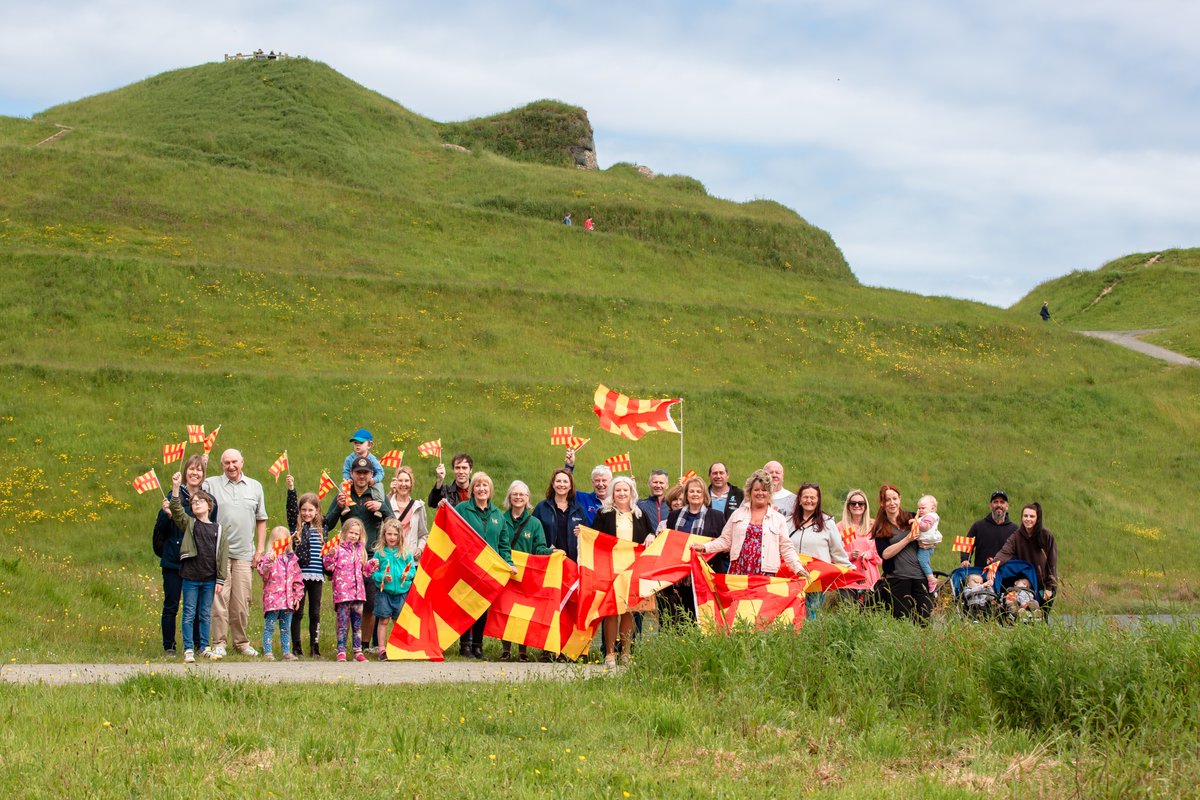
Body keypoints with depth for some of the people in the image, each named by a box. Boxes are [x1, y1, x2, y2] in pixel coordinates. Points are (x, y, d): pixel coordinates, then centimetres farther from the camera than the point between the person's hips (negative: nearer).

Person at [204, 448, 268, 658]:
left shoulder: (255, 487, 15)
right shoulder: (211, 484, 5)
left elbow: (261, 520, 17)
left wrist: (260, 549, 10)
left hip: (244, 554, 2)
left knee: (241, 601, 4)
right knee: (219, 599, -6)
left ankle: (241, 642, 14)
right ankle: (219, 643, 0)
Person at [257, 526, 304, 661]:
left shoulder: (292, 559, 12)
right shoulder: (269, 557, -5)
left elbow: (298, 579, 18)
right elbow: (262, 571, -24)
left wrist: (298, 596, 14)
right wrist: (269, 562, -42)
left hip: (288, 600, 5)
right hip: (272, 598, -5)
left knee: (286, 628, 12)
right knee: (269, 627, -2)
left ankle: (286, 652, 18)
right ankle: (267, 652, 1)